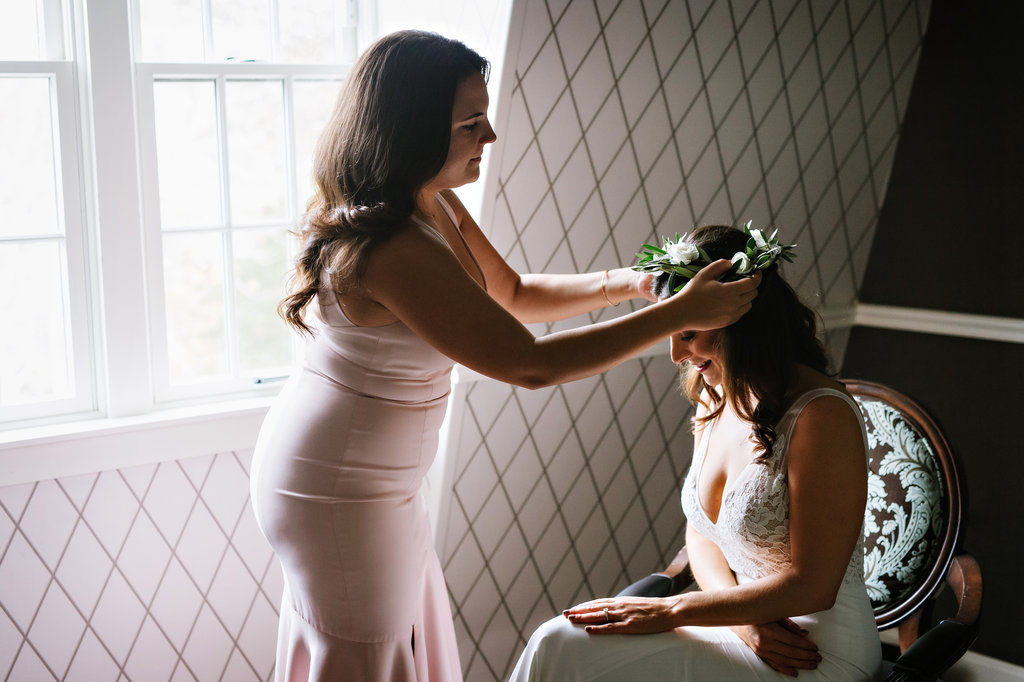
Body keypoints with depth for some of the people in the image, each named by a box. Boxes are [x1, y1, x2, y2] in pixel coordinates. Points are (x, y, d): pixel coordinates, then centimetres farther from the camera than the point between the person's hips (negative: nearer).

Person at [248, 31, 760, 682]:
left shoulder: (435, 203, -1)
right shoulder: (395, 252, -32)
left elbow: (513, 293, 12)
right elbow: (529, 364, -30)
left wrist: (626, 282, -2)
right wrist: (679, 314, -25)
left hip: (369, 474, 9)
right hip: (338, 489, -9)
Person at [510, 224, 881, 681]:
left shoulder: (822, 416, -20)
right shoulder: (714, 396, 5)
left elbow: (811, 586, -20)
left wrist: (670, 610, -17)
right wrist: (742, 616, -9)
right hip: (743, 625, 7)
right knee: (560, 640, -12)